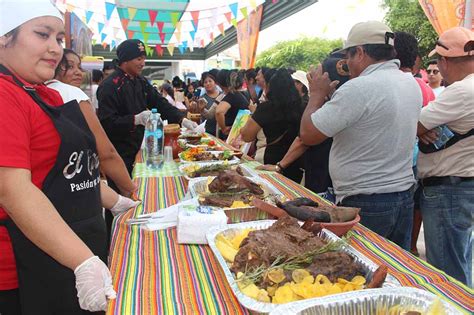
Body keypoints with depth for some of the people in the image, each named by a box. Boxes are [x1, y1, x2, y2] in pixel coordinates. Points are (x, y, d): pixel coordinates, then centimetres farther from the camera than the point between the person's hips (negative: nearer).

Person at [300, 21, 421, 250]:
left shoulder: (359, 88, -20)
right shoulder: (412, 84, 7)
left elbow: (308, 134, -17)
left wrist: (317, 94, -2)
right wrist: (331, 96, 12)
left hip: (364, 205, -8)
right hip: (404, 196, 8)